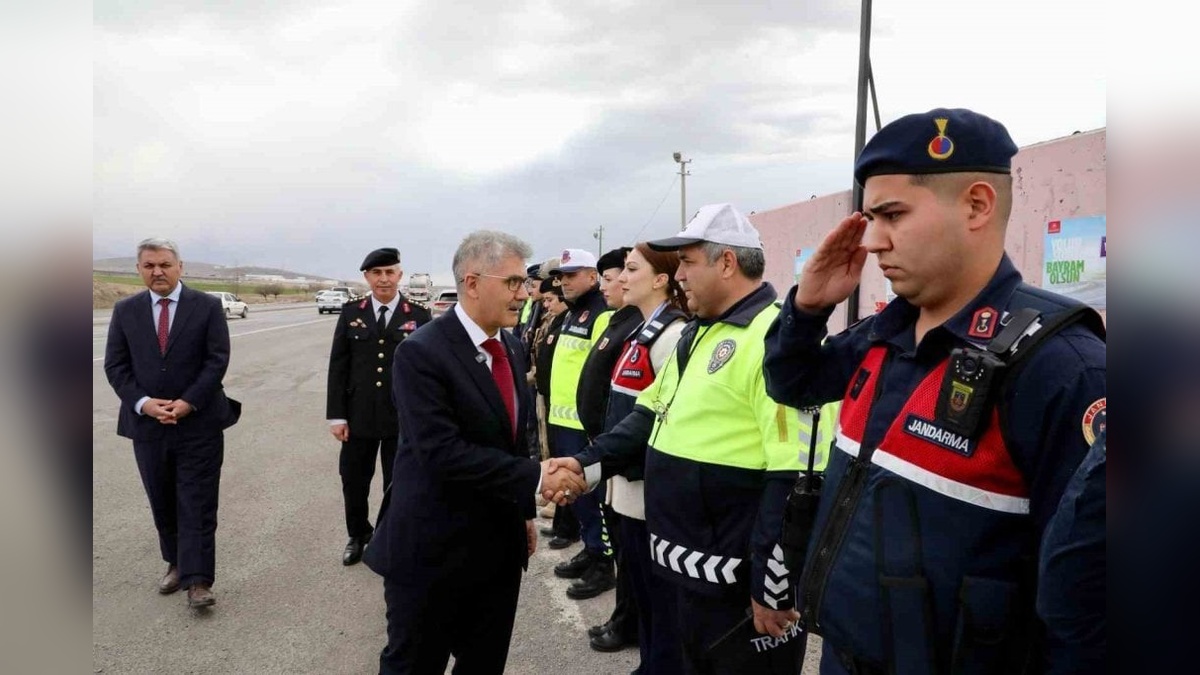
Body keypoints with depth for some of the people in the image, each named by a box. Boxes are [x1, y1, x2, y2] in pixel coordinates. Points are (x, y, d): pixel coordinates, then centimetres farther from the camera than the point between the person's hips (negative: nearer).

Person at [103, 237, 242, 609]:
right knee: (162, 504, 15)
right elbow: (115, 365, 3)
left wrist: (188, 402, -16)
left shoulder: (207, 306, -3)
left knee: (197, 504, -2)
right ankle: (176, 564, 32)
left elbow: (218, 359, -7)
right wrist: (142, 403, -12)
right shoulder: (125, 310, 6)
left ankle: (198, 580, 2)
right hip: (147, 424, 3)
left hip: (199, 423, -3)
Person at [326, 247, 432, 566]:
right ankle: (358, 535, 37)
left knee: (398, 484, 10)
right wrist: (336, 415, -2)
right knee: (354, 481, 13)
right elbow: (338, 366, 2)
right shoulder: (351, 312, 3)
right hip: (359, 415, 2)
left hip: (404, 417, -2)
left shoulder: (419, 316, -3)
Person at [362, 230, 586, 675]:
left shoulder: (511, 348, 7)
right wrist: (535, 477, -25)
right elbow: (442, 453, -26)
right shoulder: (422, 353, -18)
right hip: (434, 550, -7)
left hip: (499, 546, 7)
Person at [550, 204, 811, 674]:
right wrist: (588, 464, 4)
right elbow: (655, 414, 17)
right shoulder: (696, 333, 11)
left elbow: (793, 479, -24)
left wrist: (772, 588, -20)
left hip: (738, 586, -9)